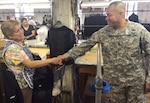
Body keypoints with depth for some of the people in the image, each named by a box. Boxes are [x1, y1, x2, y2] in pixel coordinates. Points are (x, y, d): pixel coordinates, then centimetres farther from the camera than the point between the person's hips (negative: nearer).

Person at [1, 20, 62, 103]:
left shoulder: (19, 42, 0)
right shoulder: (12, 48, -28)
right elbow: (30, 64, -32)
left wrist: (32, 54, 2)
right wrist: (51, 60, -30)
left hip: (31, 77, 8)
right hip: (25, 81, -8)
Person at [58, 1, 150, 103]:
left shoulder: (139, 30, -11)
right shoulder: (103, 32, -6)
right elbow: (85, 45, -2)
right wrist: (66, 55, -5)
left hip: (137, 80, -1)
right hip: (115, 80, 2)